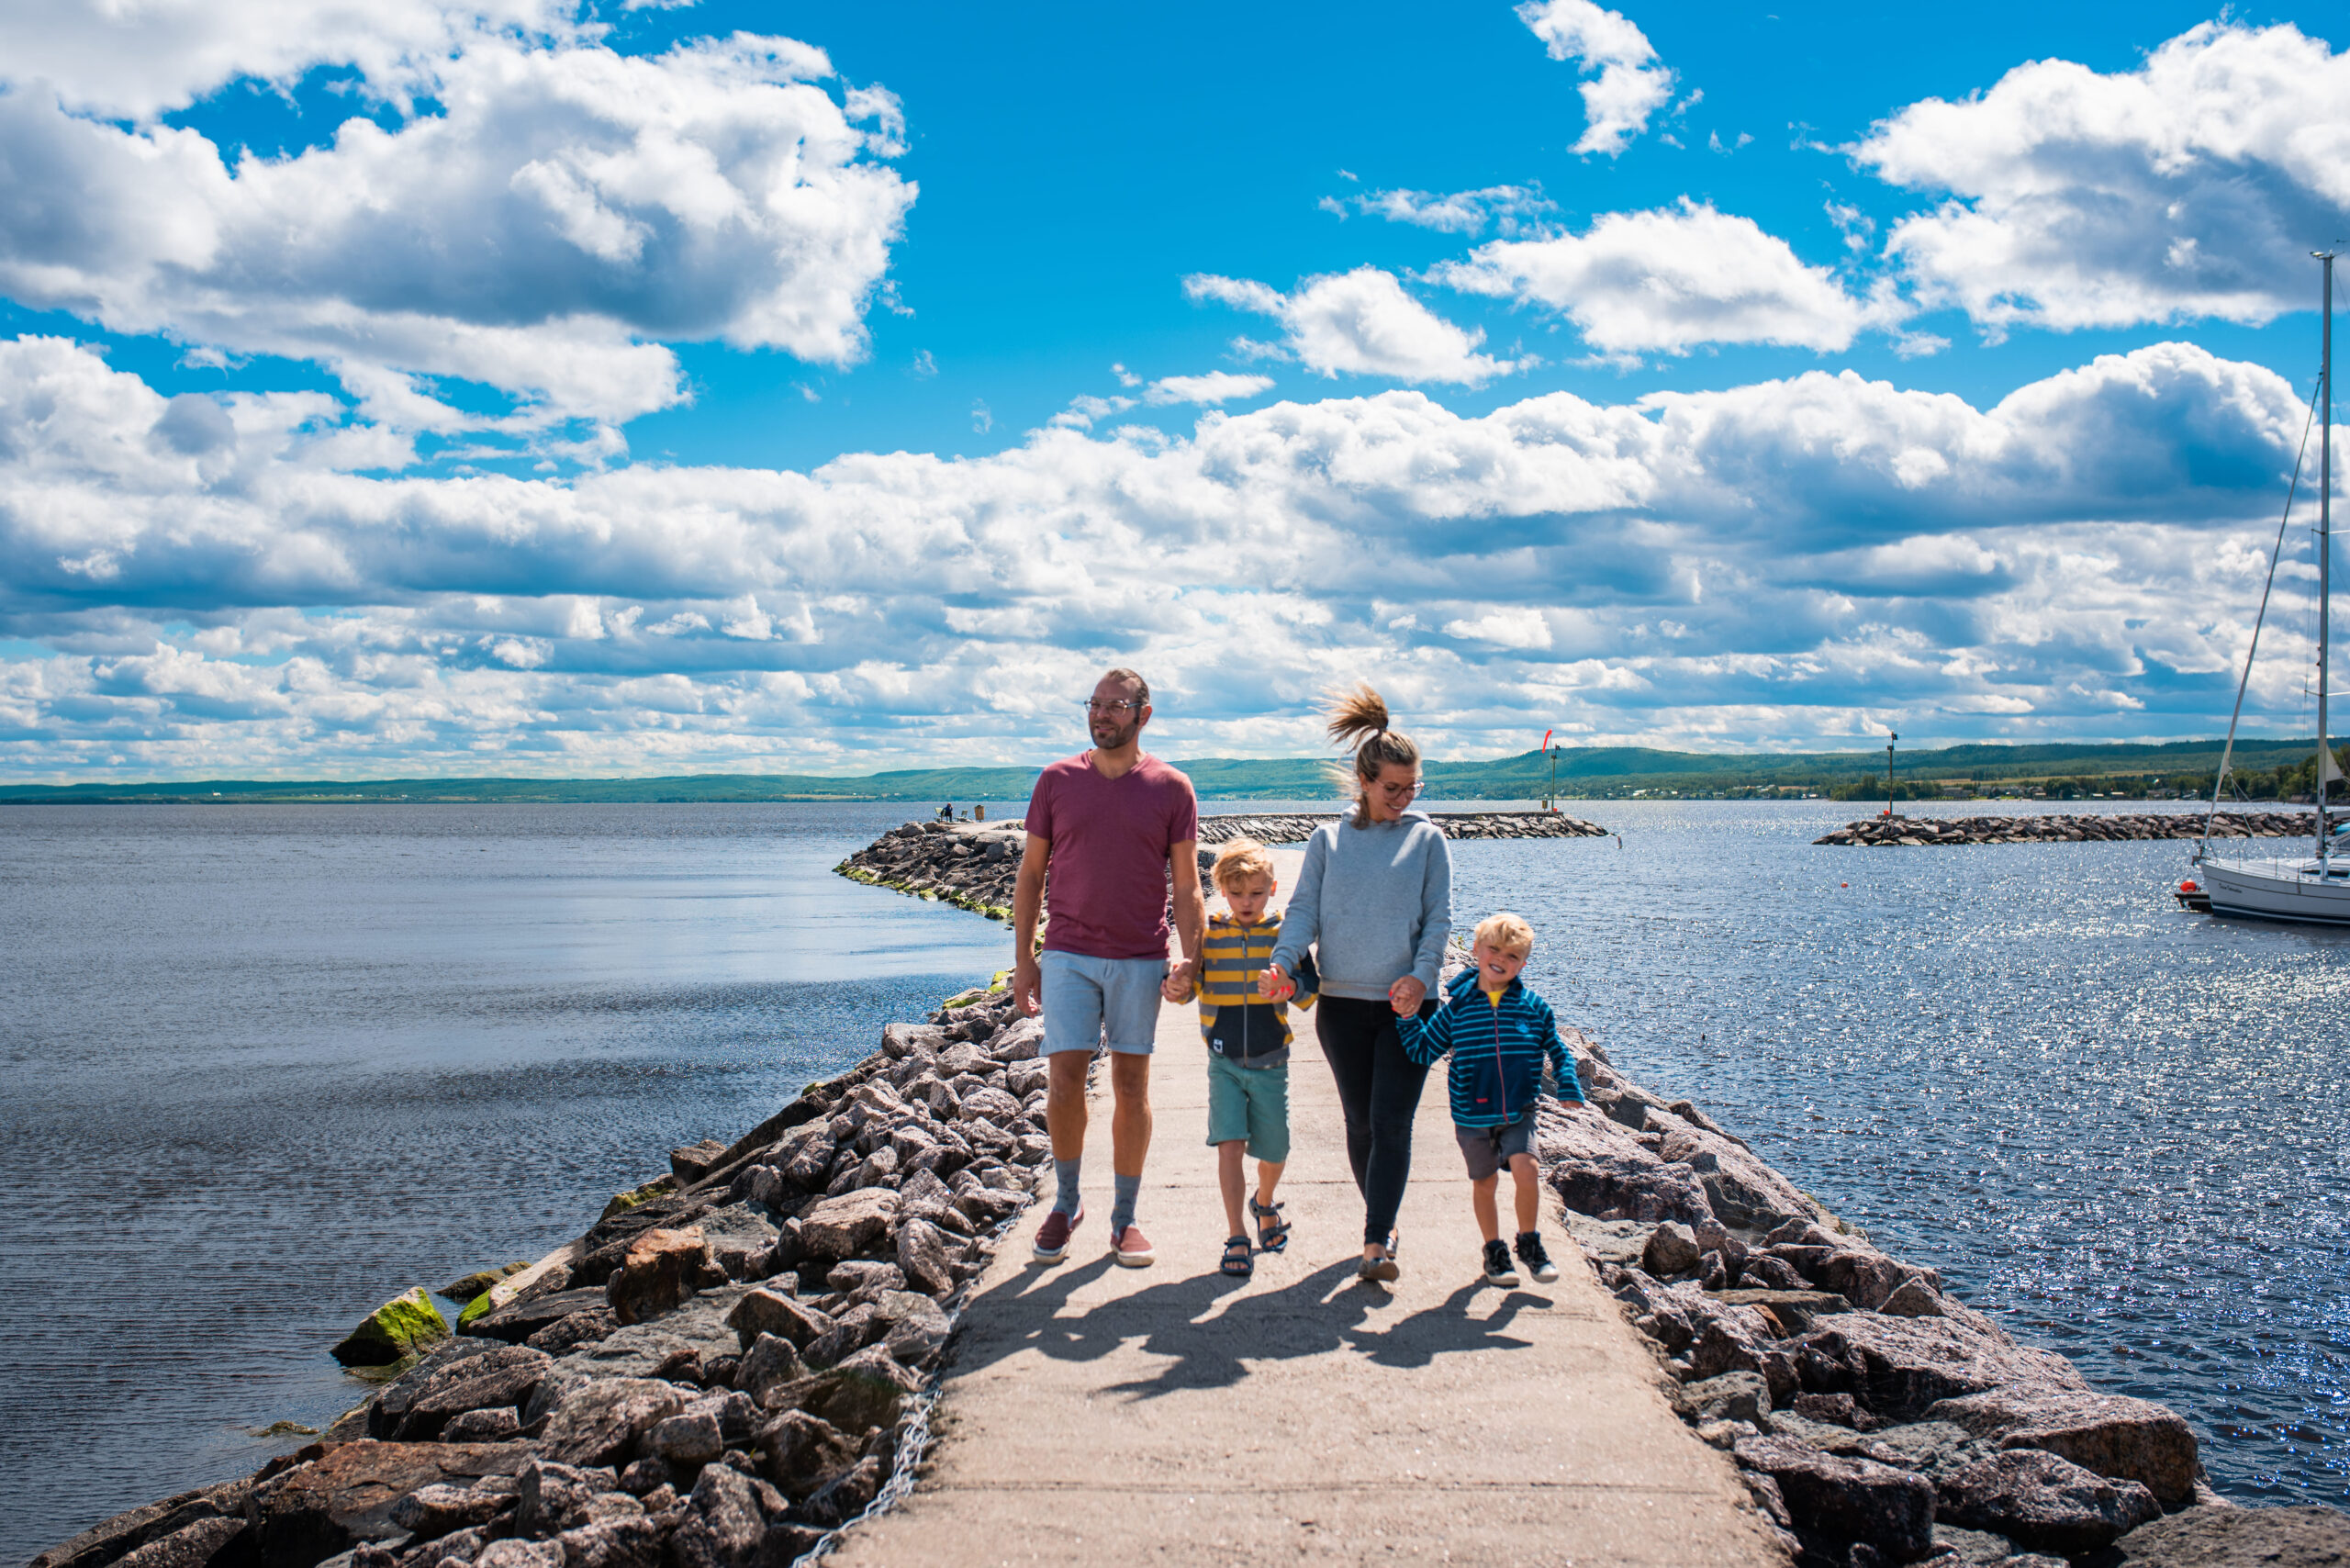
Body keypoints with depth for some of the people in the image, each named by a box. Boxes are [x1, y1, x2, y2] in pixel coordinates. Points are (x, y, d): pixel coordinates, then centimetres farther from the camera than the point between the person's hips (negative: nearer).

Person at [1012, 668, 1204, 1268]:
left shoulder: (1171, 789, 1)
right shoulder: (1057, 781, 4)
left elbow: (1186, 886, 3)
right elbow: (1030, 874, 8)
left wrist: (1190, 958, -9)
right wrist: (1022, 958, 3)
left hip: (1140, 959, 0)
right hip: (1067, 954, 0)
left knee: (1131, 1084, 5)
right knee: (1064, 1078, -3)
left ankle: (1125, 1217, 16)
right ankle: (1065, 1202, 17)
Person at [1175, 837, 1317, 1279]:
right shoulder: (1207, 933, -1)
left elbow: (1309, 994, -6)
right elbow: (1190, 986, -3)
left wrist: (1289, 983, -27)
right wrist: (1177, 987, -26)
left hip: (1270, 1063, 0)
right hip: (1224, 1061, 0)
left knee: (1273, 1151, 9)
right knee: (1229, 1143, -11)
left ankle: (1264, 1204, 41)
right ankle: (1237, 1238, -2)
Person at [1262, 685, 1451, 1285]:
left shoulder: (1427, 839, 5)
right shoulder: (1327, 840, 8)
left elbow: (1439, 916, 1)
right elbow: (1304, 909, 2)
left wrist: (1420, 974, -16)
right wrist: (1282, 964, -16)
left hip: (1406, 1003, -2)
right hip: (1342, 1002, 2)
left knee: (1391, 1122, -10)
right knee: (1360, 1122, 9)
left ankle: (1375, 1245, -11)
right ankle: (1383, 1223, 25)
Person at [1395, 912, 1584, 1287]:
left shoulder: (1534, 1008, -1)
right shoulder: (1458, 1008, -3)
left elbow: (1558, 1051, 9)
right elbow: (1424, 1051, 1)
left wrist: (1568, 1086, -5)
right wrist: (1407, 1018, -10)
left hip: (1518, 1112, 0)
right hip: (1472, 1114, 0)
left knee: (1526, 1169, -17)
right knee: (1484, 1182, 9)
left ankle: (1529, 1243, 6)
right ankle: (1494, 1251, 30)